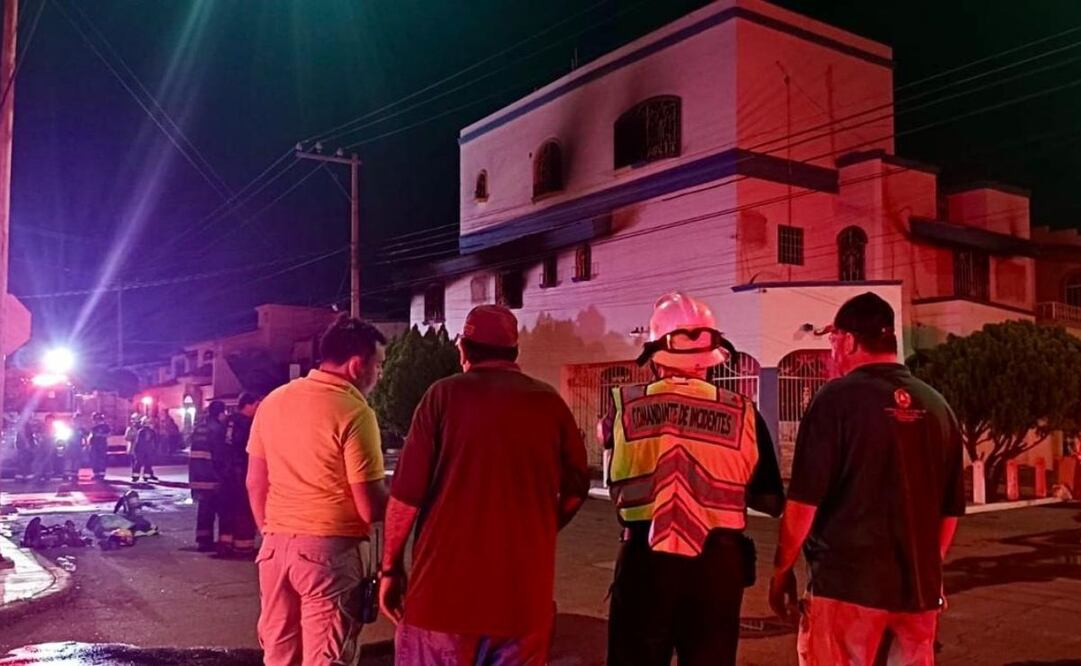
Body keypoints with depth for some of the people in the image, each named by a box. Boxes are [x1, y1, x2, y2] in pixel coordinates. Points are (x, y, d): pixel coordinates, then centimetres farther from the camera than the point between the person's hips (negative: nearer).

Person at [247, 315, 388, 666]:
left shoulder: (273, 401, 7)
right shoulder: (354, 411, -14)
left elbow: (255, 484, 13)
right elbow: (371, 508, -16)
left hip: (276, 546, 7)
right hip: (328, 549, -7)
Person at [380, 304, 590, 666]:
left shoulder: (445, 394, -5)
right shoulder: (550, 402, 3)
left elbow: (407, 495, -7)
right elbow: (576, 489, 9)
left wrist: (391, 568, 4)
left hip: (445, 587, -2)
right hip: (524, 594, 3)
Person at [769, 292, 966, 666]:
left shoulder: (838, 399, -11)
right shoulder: (936, 406, 6)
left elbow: (805, 500, -13)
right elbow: (951, 508, 11)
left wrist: (782, 568, -2)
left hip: (848, 582, -5)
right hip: (920, 585, 6)